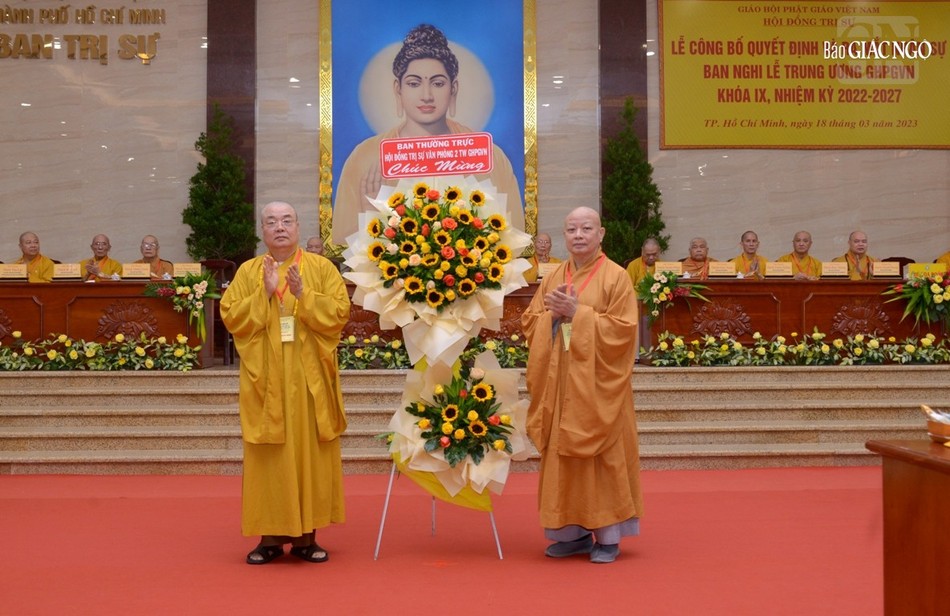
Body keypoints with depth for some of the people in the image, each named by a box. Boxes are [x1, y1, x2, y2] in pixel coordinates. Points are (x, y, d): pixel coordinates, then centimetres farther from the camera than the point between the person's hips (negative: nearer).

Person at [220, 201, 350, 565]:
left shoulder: (322, 268, 5)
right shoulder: (248, 272, 8)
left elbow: (339, 313, -4)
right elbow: (230, 317, -2)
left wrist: (303, 294, -16)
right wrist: (265, 293, -13)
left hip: (309, 380, 0)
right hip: (266, 380, 0)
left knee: (310, 455, 1)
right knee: (268, 458, 1)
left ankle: (306, 535, 8)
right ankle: (271, 535, 7)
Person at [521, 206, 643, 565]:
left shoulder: (616, 277, -4)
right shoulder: (553, 279, 13)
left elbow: (622, 329, -12)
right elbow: (529, 321, 12)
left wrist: (577, 313, -16)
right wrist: (554, 314, -8)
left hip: (596, 384, -5)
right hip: (559, 383, 5)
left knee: (602, 457, 0)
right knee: (562, 457, 6)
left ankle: (607, 535, 9)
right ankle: (573, 531, 16)